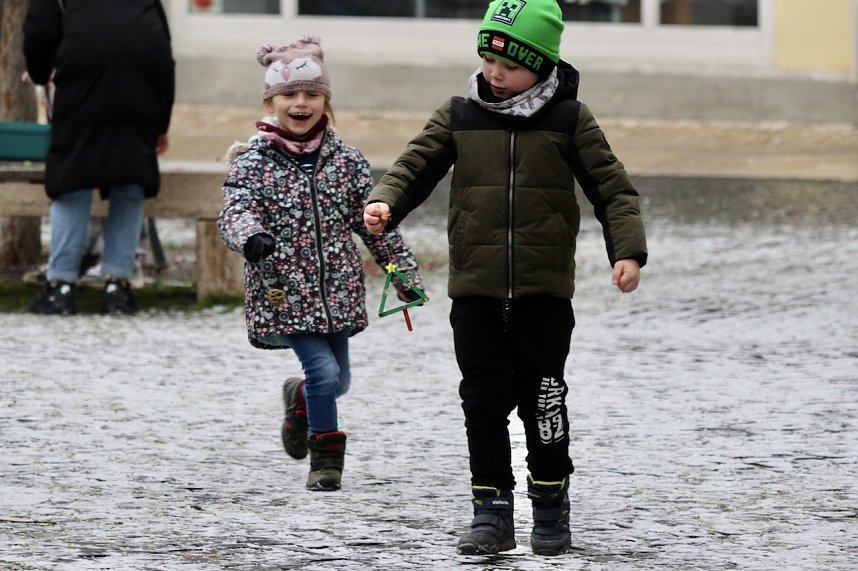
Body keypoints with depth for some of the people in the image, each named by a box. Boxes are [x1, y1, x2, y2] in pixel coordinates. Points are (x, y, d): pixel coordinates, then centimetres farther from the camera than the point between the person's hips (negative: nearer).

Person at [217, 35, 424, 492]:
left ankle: (300, 400, 46)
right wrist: (250, 235, -42)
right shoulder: (253, 162, -6)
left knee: (337, 381, 10)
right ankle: (325, 456, 8)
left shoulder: (345, 161, 4)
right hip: (284, 294, -4)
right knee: (324, 371, -14)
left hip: (336, 290, 4)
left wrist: (405, 273, 10)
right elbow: (235, 211, -19)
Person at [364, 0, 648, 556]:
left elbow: (612, 187, 1)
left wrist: (628, 249, -11)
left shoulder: (569, 120, -2)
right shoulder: (459, 116, 4)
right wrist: (385, 202, -16)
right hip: (475, 291, 2)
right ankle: (492, 511, 10)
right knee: (483, 402, 2)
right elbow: (416, 166, 4)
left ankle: (551, 507, 17)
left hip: (544, 291, -2)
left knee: (542, 400, 3)